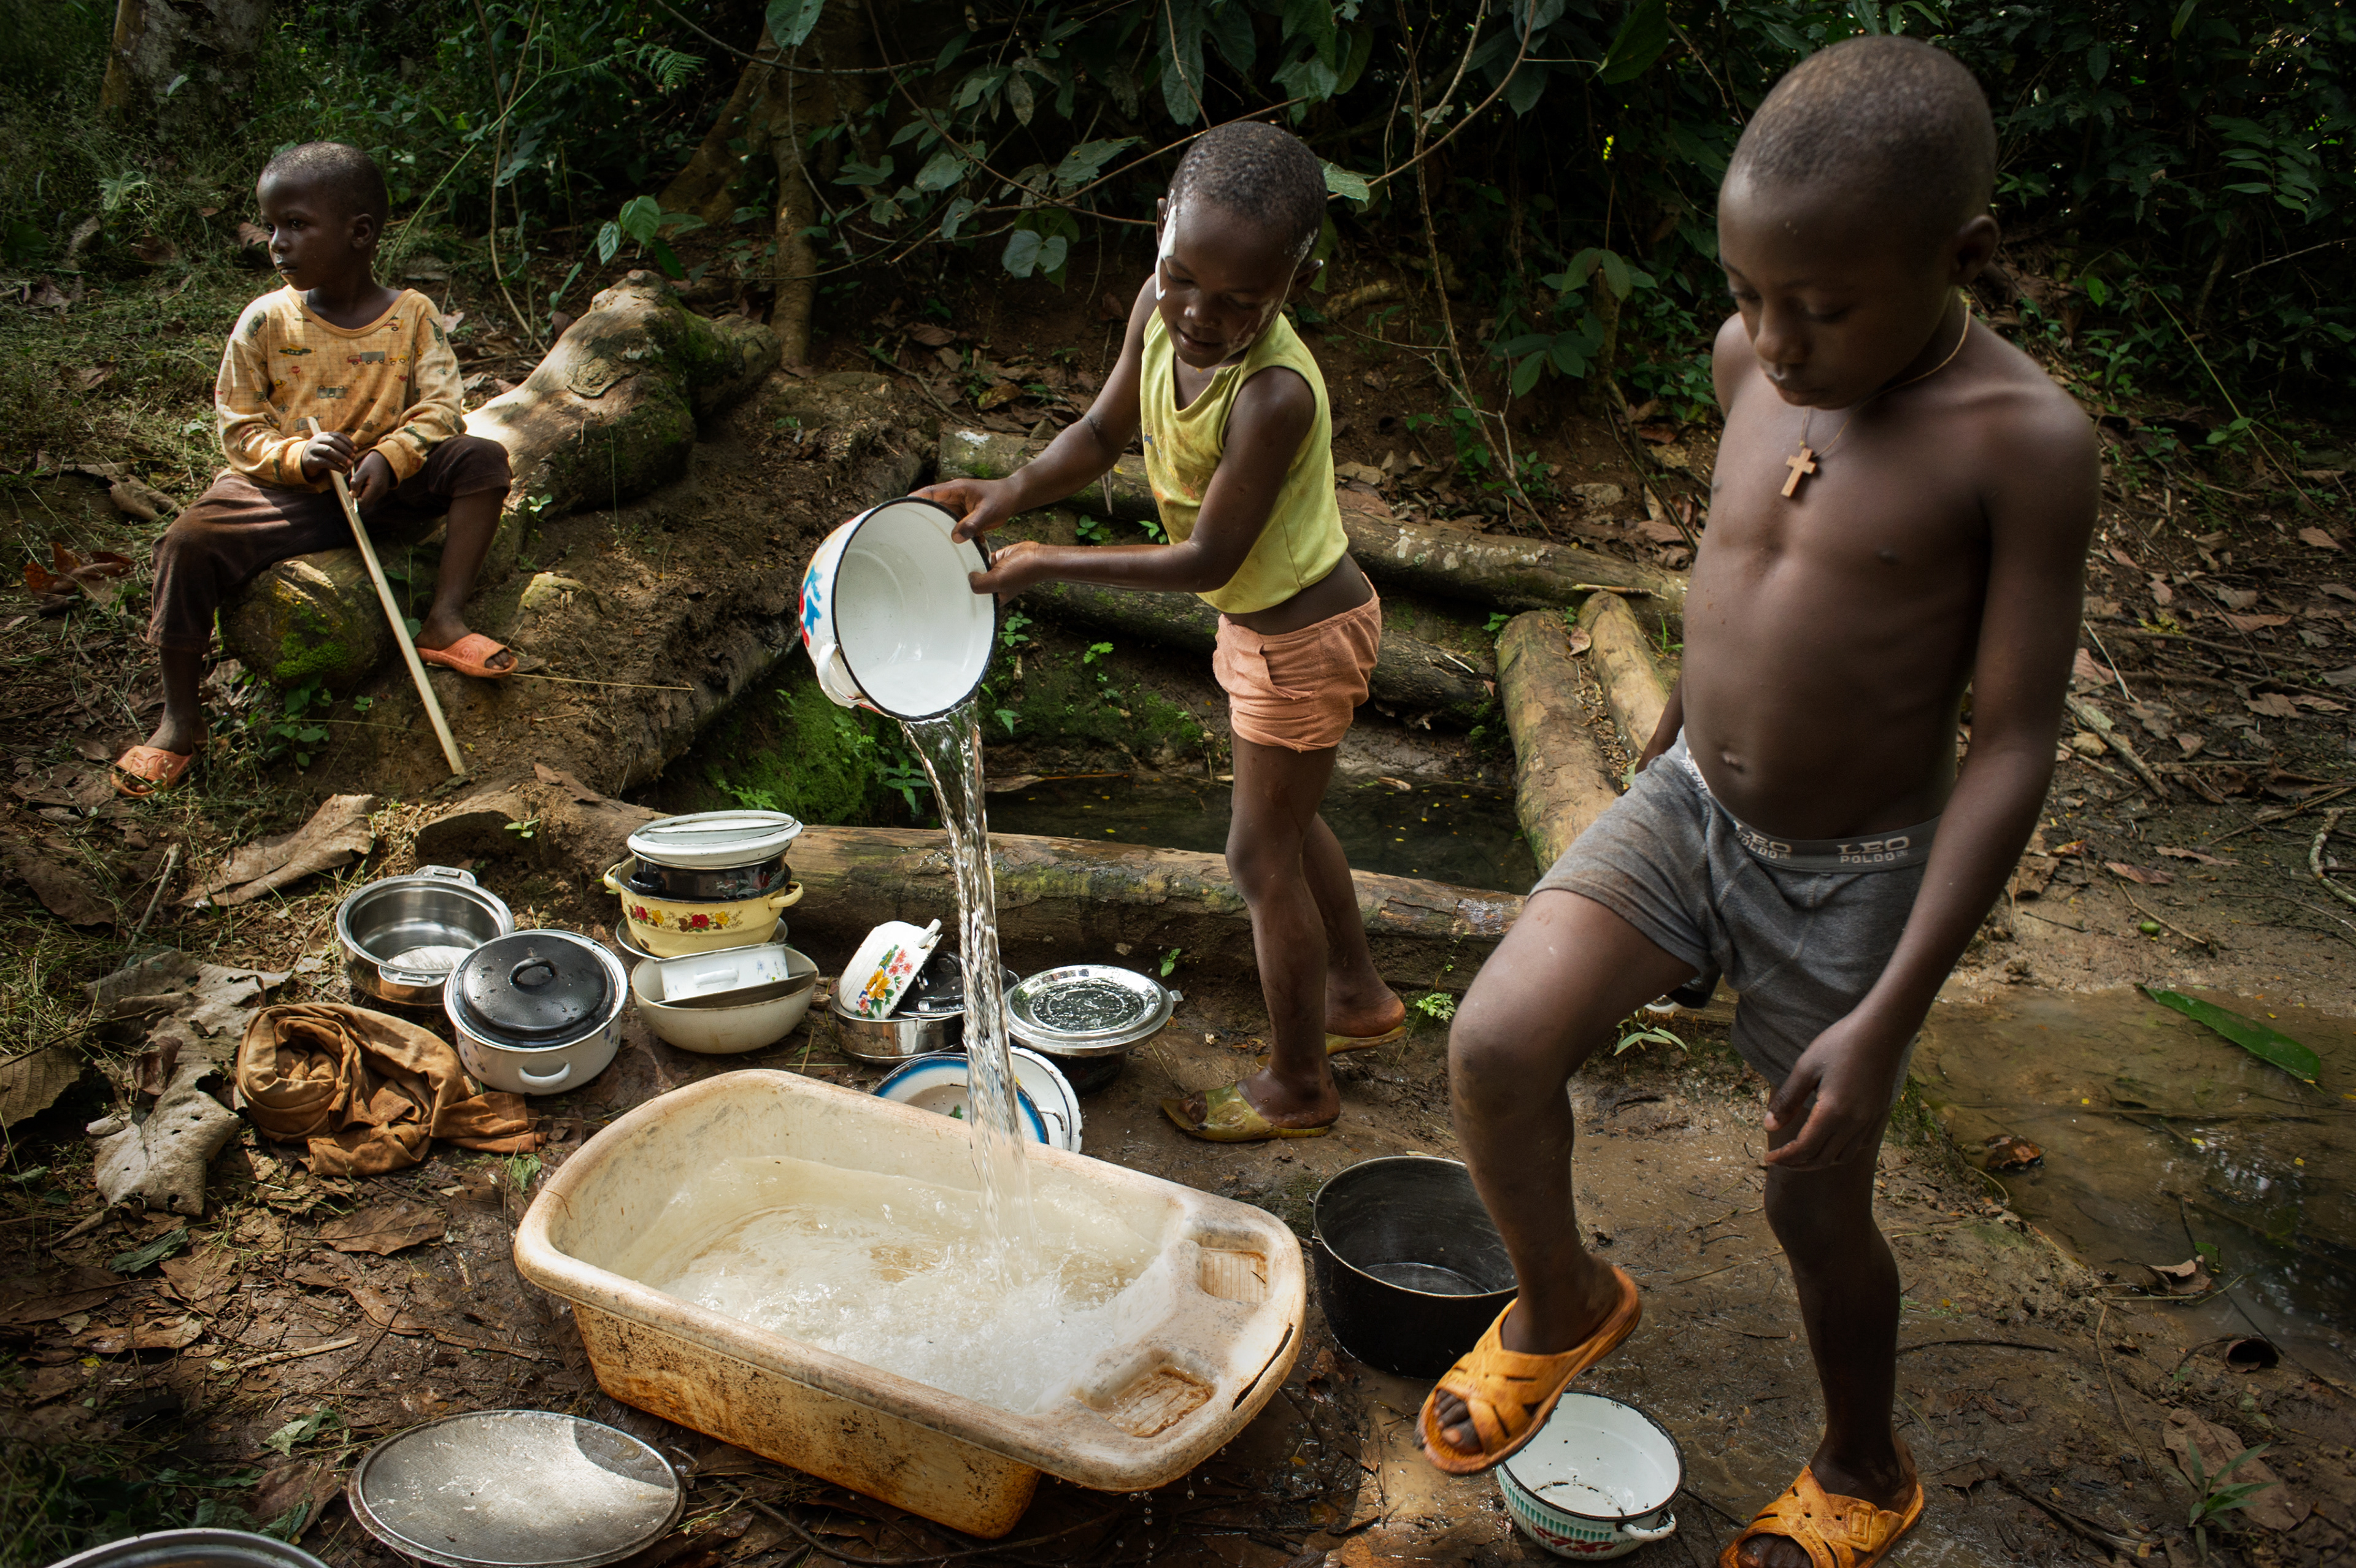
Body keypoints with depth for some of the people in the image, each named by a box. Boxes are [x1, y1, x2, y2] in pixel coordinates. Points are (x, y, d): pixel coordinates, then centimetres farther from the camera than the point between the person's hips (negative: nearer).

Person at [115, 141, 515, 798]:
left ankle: (443, 621, -17)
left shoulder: (412, 314, -2)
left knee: (483, 459, -21)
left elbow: (440, 407, -8)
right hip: (285, 490, 0)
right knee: (188, 541, -25)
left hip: (386, 485, 1)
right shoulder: (266, 322, -2)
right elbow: (238, 429, -2)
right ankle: (180, 717, -10)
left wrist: (389, 457, -28)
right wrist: (298, 458, -23)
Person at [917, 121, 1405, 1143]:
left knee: (1262, 855, 3)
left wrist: (1050, 564, -26)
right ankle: (1358, 997, 47)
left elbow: (1207, 559, -29)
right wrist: (1013, 493, -17)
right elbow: (1104, 432, 1)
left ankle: (1296, 1087, 22)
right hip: (1260, 618, 9)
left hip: (1305, 634, -9)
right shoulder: (1158, 310, -13)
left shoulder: (1273, 394, -36)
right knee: (1288, 822, 25)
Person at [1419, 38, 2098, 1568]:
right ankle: (1563, 1304, 14)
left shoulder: (2024, 442, -21)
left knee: (1818, 1208, 11)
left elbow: (2016, 744, -19)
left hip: (1849, 883, -4)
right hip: (1683, 812, 4)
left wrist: (1892, 1012, -21)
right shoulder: (1753, 363, -6)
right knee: (1497, 1046, -17)